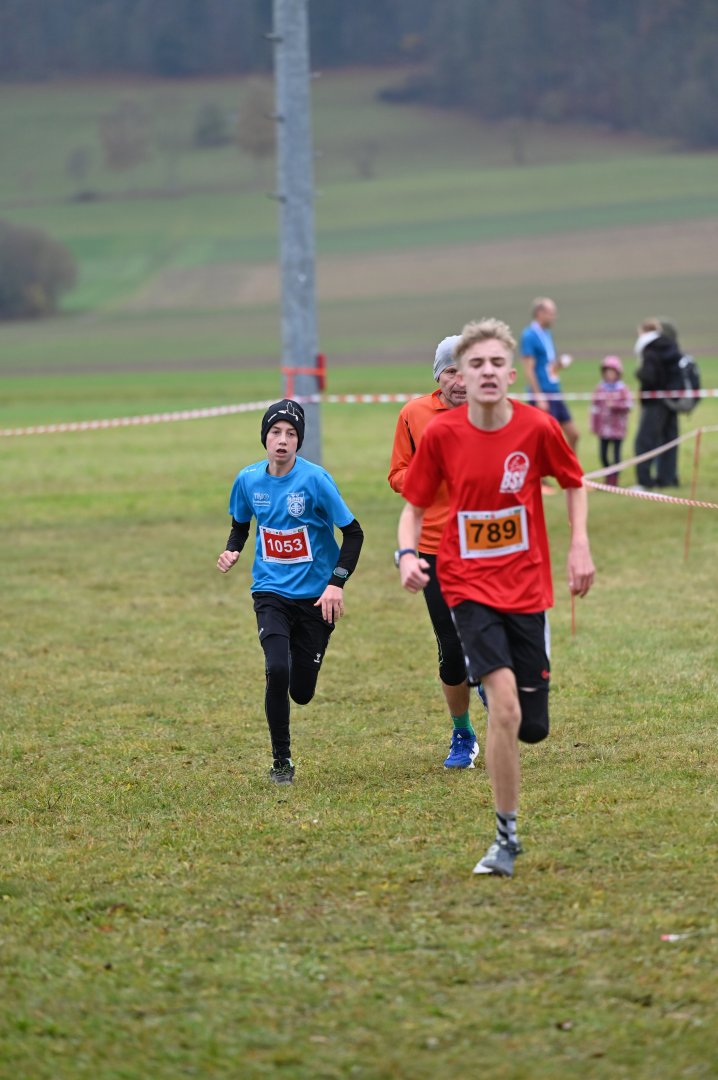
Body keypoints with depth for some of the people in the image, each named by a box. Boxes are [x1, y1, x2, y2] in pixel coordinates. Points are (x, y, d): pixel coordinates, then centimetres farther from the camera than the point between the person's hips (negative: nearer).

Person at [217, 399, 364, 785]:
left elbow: (353, 533, -8)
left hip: (315, 597, -1)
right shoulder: (248, 480, -3)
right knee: (277, 670, -23)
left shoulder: (314, 479, -14)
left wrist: (336, 584, -17)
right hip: (271, 592, 1)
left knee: (302, 693, 4)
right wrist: (231, 551, -3)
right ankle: (281, 760, -6)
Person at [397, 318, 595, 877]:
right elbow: (415, 505, 3)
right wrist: (408, 555, -14)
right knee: (505, 701, -22)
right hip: (469, 585, -2)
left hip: (526, 585, 2)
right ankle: (507, 835, -9)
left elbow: (574, 484, 10)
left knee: (531, 727, 3)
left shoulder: (538, 427, -8)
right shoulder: (441, 433, -8)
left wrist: (580, 547, 0)